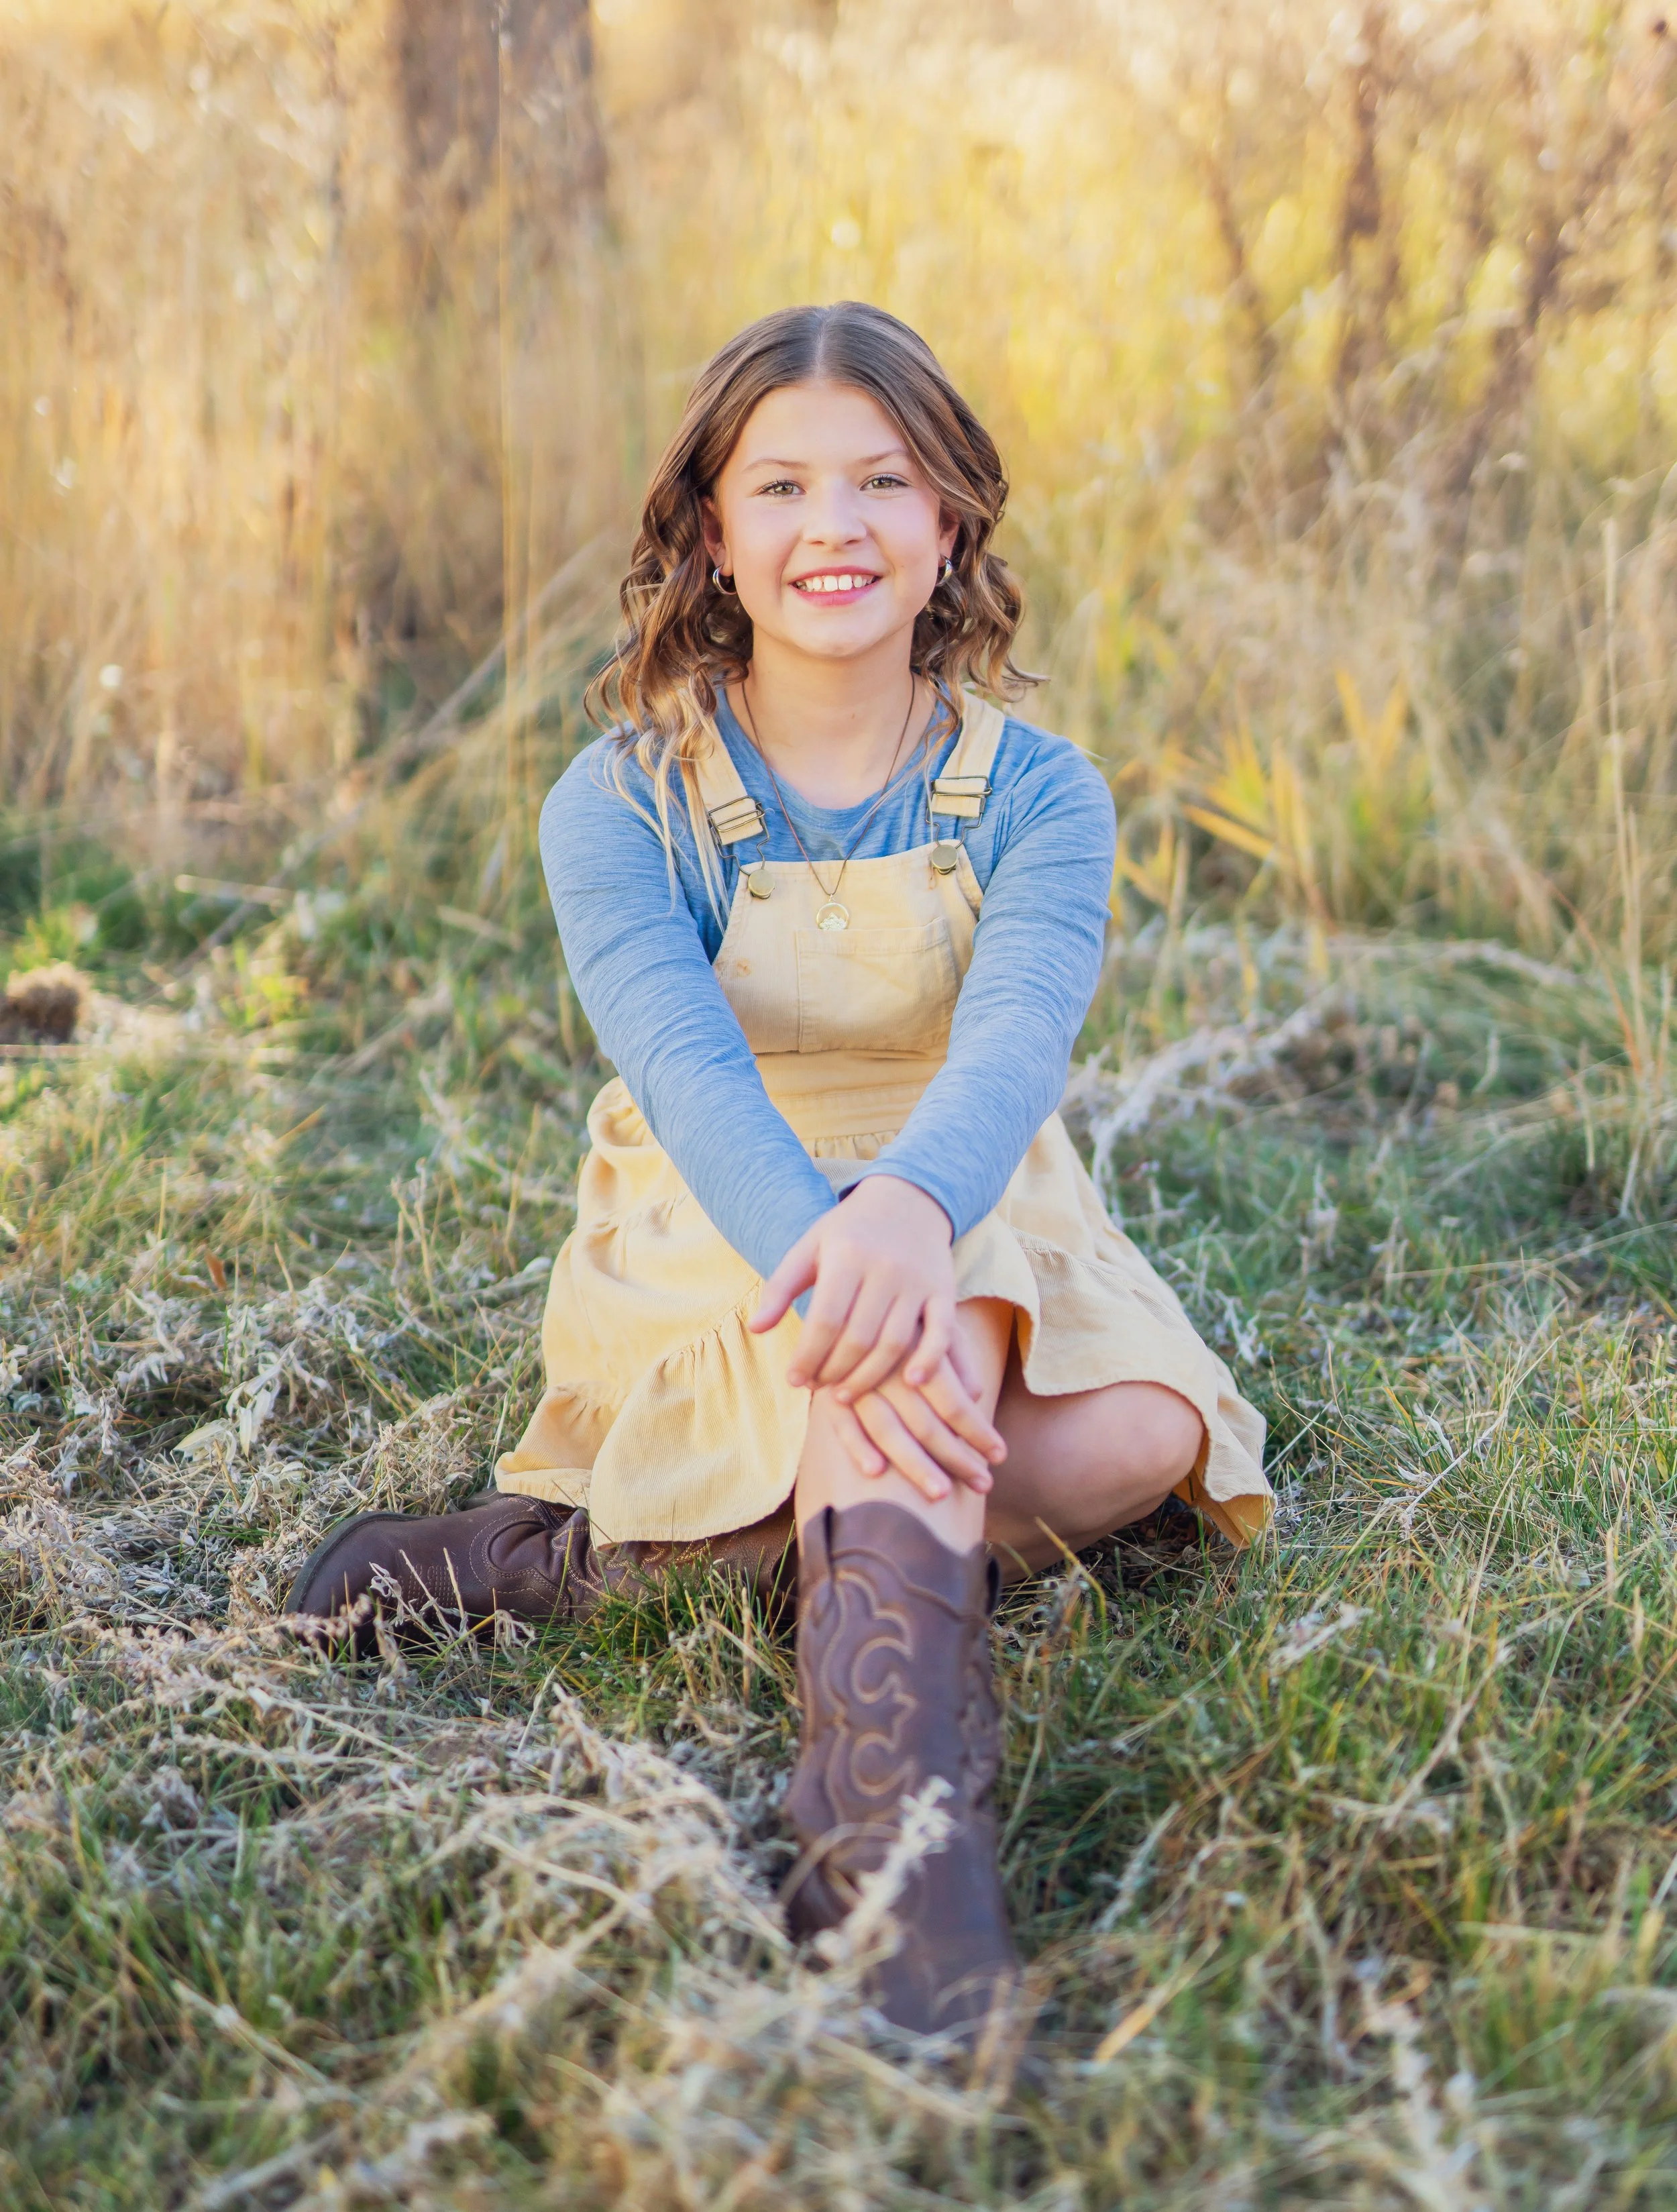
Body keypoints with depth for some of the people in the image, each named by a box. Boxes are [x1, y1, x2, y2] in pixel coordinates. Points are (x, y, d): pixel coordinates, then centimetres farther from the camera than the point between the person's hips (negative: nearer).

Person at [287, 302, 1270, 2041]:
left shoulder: (1035, 795, -7)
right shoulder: (621, 806, -10)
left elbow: (1014, 1042, -27)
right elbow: (686, 1066, -28)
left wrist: (908, 1206, -52)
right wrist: (828, 1254, -51)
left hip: (971, 1231, 2)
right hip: (714, 1251, -2)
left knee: (1151, 1431, -28)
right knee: (885, 1322, -35)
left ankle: (596, 1557, -28)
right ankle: (897, 1797, -46)